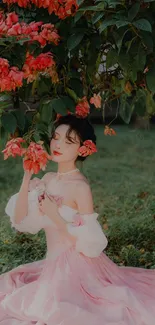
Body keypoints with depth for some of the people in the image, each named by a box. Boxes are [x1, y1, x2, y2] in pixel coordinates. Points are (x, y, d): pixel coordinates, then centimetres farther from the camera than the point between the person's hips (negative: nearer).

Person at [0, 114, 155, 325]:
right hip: (53, 264, 7)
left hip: (75, 267, -7)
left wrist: (55, 216, -22)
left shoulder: (80, 187, -18)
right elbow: (20, 221, -2)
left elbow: (90, 243, -18)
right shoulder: (47, 179, 3)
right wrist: (27, 178, -9)